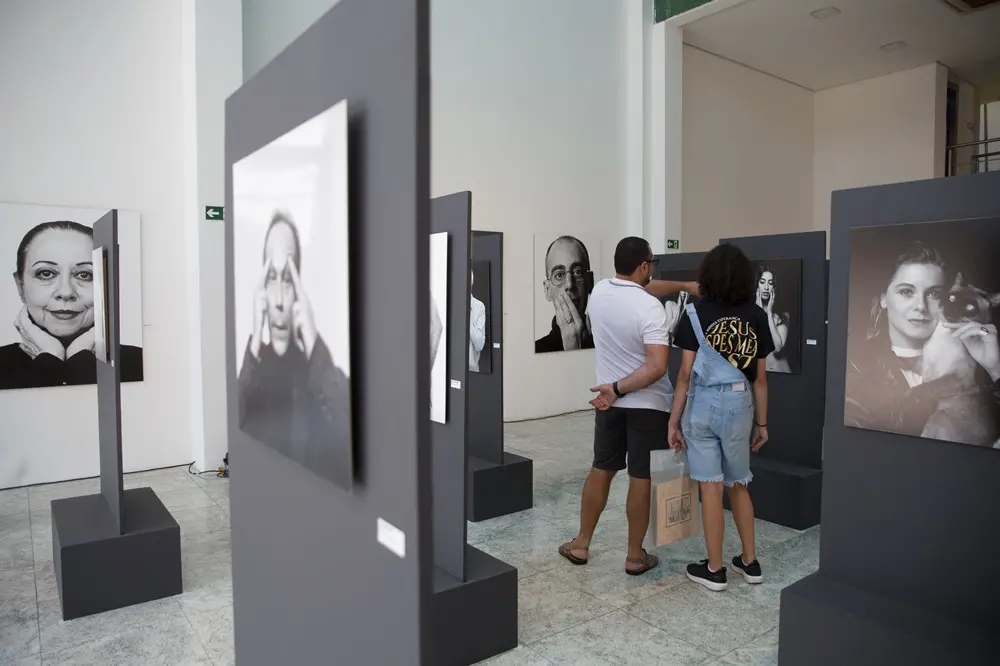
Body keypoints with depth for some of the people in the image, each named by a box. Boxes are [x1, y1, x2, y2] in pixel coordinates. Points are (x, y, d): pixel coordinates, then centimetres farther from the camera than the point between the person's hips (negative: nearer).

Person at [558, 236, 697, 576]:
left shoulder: (599, 291, -1)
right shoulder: (650, 308, -21)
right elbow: (657, 367, -29)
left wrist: (683, 285, 22)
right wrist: (619, 389, -21)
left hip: (609, 401, 6)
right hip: (647, 404, -5)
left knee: (601, 470, 16)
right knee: (641, 478, 6)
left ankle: (581, 544, 26)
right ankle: (635, 556, 18)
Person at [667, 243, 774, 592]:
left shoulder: (695, 313, -7)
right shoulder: (757, 316, 1)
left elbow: (686, 373, -9)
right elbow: (760, 377, 5)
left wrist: (674, 420, -2)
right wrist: (762, 422, 14)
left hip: (703, 403, -3)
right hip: (740, 405, 3)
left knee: (711, 486, 3)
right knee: (739, 484, 19)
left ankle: (714, 569, 15)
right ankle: (750, 561, 29)